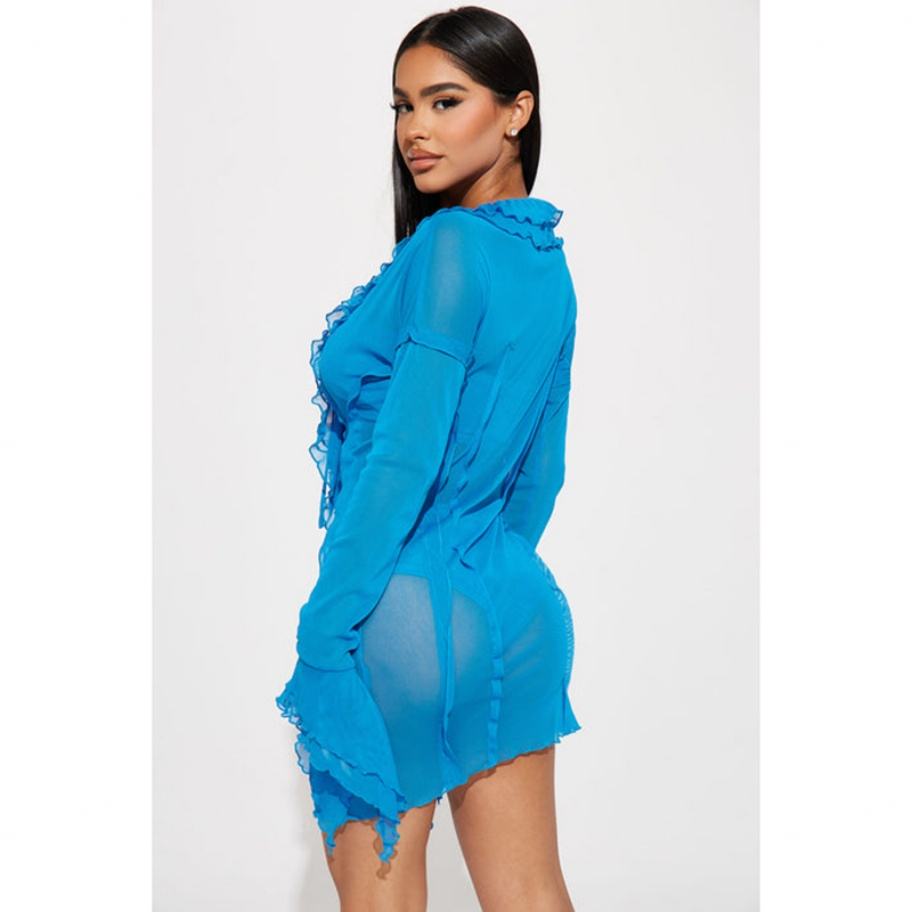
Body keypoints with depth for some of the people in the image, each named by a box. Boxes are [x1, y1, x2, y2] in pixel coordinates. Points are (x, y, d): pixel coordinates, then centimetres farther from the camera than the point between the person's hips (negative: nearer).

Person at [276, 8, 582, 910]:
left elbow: (403, 457, -19)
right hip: (519, 606, 8)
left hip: (408, 614, -8)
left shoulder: (450, 246, -16)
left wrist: (326, 630, -15)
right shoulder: (548, 260, 9)